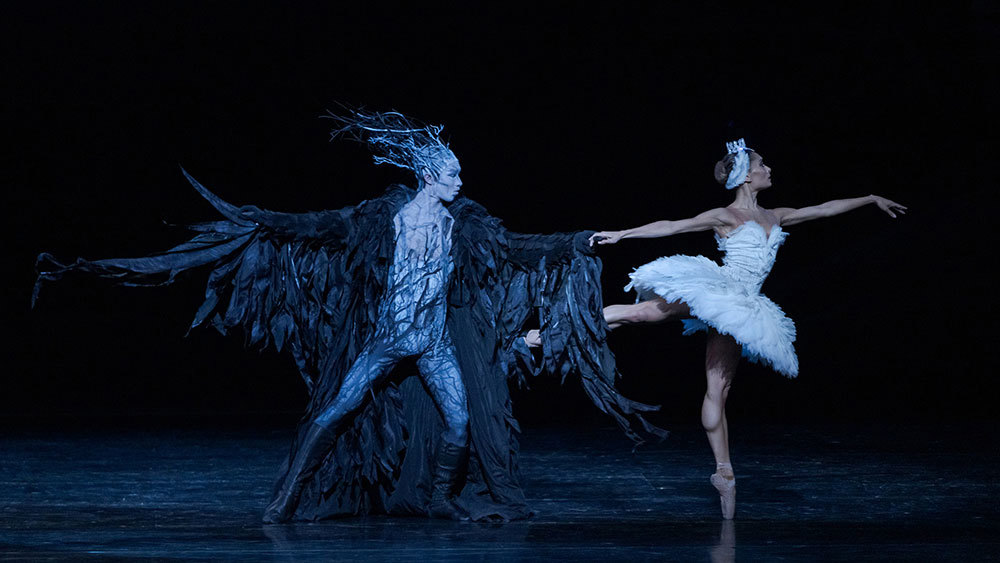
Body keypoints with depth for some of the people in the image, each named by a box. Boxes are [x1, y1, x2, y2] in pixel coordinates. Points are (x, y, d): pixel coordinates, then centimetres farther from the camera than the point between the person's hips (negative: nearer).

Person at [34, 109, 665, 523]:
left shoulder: (462, 222, 3)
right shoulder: (387, 214, -7)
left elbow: (515, 249, 11)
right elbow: (322, 229, -8)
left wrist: (570, 249, 10)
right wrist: (262, 224, -14)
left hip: (438, 342, 3)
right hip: (386, 338, -3)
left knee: (461, 426, -7)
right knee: (334, 414, -7)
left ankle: (440, 501, 13)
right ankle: (289, 497, 2)